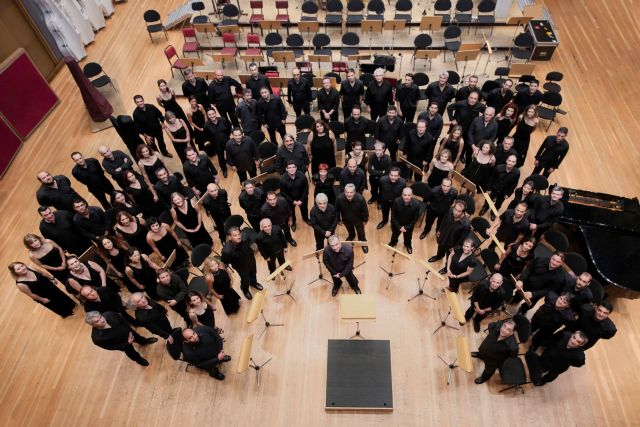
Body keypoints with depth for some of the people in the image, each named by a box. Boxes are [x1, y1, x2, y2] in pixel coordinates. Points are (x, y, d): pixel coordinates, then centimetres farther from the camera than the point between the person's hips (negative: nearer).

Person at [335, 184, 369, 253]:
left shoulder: (360, 199, -39)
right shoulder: (339, 198, -36)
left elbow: (365, 210, -19)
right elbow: (337, 210, -15)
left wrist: (365, 220, -5)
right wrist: (339, 219, -1)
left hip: (358, 219, -2)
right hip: (346, 219, 2)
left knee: (361, 232, 23)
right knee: (350, 230, 34)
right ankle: (351, 236, 69)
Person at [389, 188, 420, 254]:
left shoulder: (416, 204, -32)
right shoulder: (396, 201, -32)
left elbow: (415, 219, -18)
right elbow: (393, 216, -20)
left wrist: (406, 227, -18)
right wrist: (399, 227, -20)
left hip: (409, 225, 0)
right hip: (397, 224, 0)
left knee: (408, 237, 29)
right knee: (394, 234, 30)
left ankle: (408, 245, 63)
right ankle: (393, 242, 65)